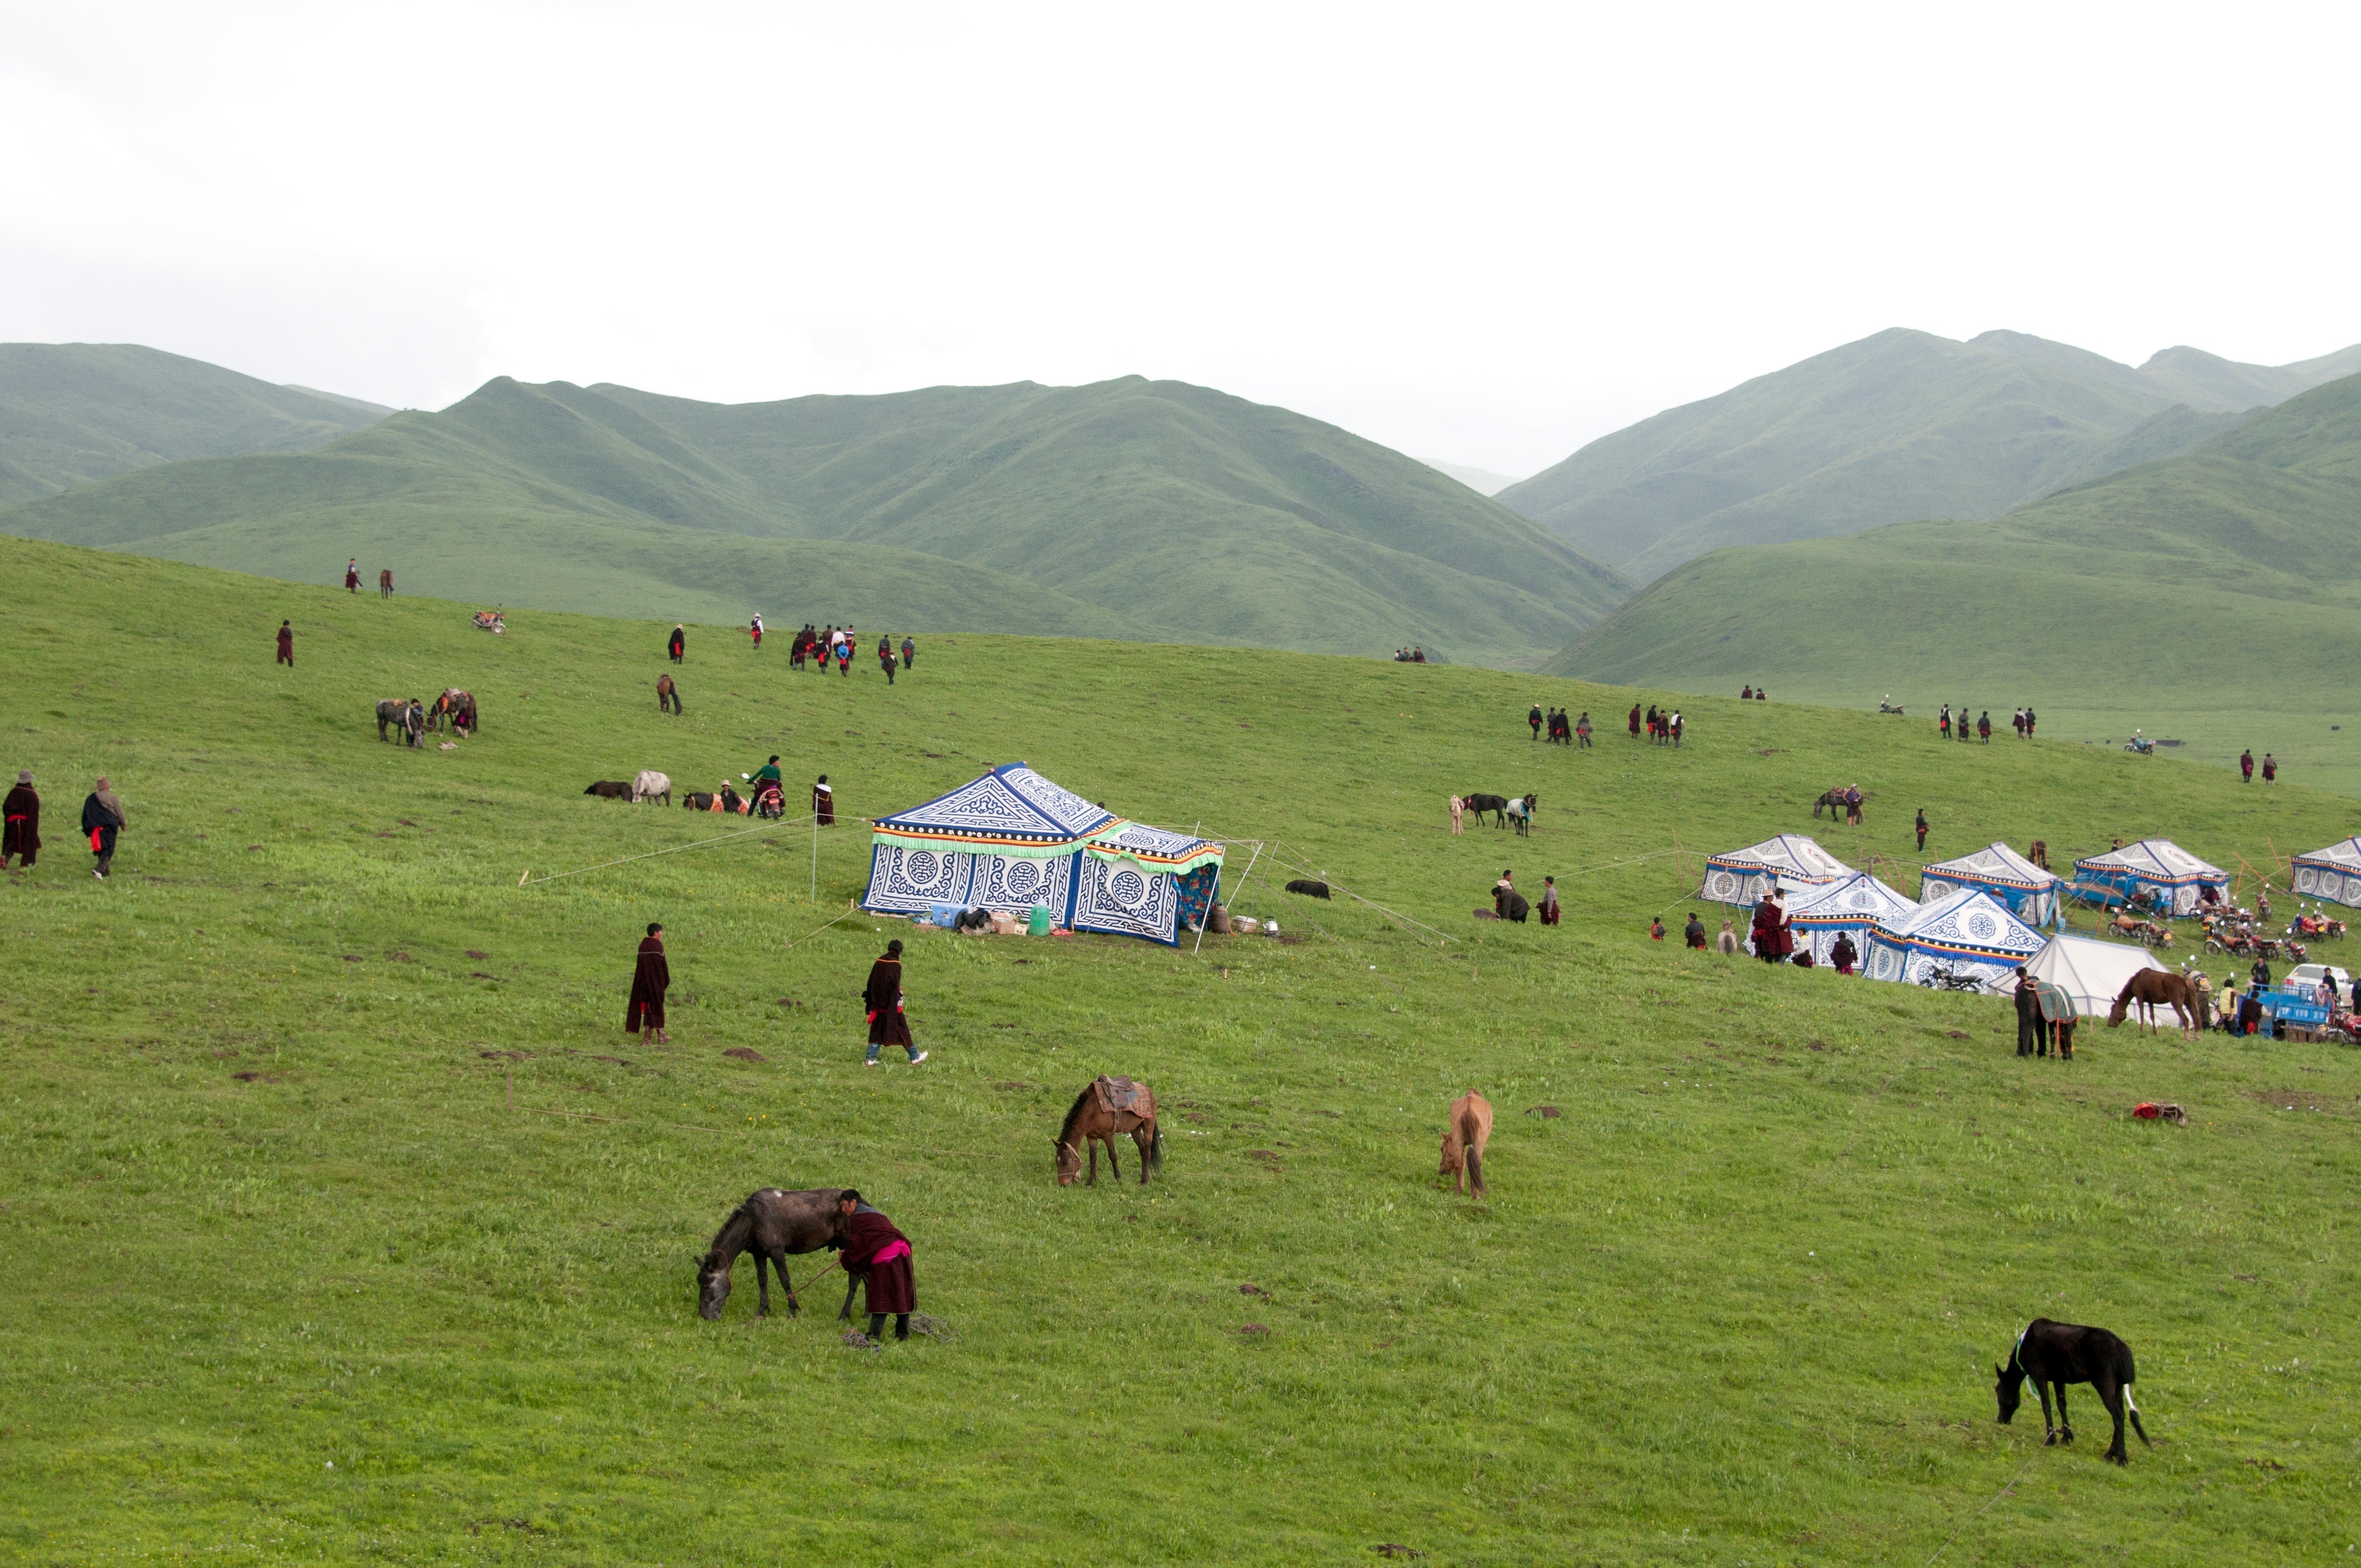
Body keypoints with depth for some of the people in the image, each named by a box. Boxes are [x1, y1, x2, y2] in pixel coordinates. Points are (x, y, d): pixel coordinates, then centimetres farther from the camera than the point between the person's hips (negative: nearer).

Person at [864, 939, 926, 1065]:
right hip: (891, 1005, -6)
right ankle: (915, 1057, 13)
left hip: (877, 1004, 6)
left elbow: (871, 983, 11)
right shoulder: (896, 965, -12)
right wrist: (897, 1003, -14)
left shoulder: (879, 962, 7)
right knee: (902, 1030, 4)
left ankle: (871, 1059, 7)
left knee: (876, 1031, 12)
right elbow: (895, 987, -18)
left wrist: (870, 1002, 17)